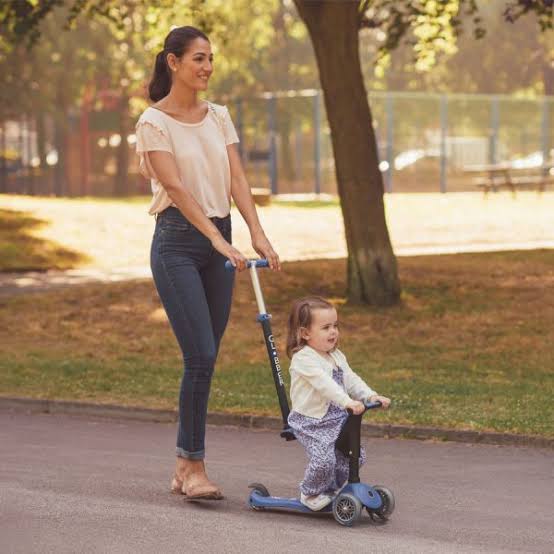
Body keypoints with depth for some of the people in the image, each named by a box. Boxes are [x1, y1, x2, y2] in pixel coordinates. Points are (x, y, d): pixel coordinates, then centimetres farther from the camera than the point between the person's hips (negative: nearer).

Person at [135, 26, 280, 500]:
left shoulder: (219, 116, 10)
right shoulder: (154, 121, -8)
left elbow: (236, 180, 2)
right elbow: (176, 188, -18)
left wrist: (258, 233, -13)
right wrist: (219, 241, -27)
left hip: (219, 239, 6)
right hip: (178, 242, -6)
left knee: (205, 359, 7)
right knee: (201, 357, -13)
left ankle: (186, 464, 15)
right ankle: (195, 468, -4)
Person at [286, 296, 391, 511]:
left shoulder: (337, 356, 12)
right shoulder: (303, 359, -18)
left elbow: (351, 380, 8)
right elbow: (324, 383, -30)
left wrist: (371, 396, -9)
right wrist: (347, 402, -39)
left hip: (337, 420, 8)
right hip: (311, 423, -8)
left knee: (354, 455, 7)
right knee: (324, 458, -22)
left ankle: (332, 490, 26)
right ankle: (310, 494, 4)